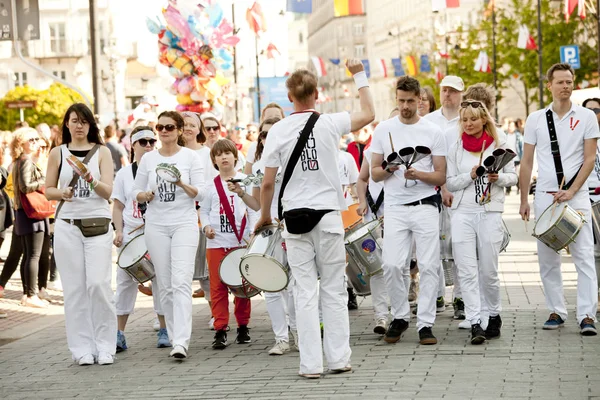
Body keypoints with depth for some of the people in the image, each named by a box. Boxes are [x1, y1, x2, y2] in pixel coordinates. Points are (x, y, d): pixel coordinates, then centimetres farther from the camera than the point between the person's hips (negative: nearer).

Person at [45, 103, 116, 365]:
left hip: (98, 224, -1)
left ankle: (105, 346, -2)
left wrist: (92, 180, -21)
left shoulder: (102, 152, 6)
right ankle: (82, 348, 4)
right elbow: (48, 190, 11)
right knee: (74, 287, -1)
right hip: (67, 224, 1)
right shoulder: (58, 153, 9)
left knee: (98, 283, -11)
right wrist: (62, 193, -10)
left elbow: (108, 191, -1)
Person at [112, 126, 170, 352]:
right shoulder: (124, 174, 9)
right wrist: (119, 231, -3)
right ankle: (120, 334, 4)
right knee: (125, 282, 0)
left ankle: (164, 330, 10)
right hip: (130, 234, 1)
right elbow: (118, 207, 11)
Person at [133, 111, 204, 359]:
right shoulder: (148, 159, 9)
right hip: (156, 225, 3)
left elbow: (200, 193, -2)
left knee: (181, 282, -15)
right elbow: (136, 193, 13)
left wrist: (182, 184, -20)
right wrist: (145, 195, -9)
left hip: (184, 224, -3)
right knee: (165, 285, 5)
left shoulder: (191, 157, 1)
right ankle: (174, 335, 14)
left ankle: (181, 341, -22)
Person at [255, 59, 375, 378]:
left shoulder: (278, 131, -3)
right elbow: (369, 114, 11)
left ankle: (311, 363, 1)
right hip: (328, 214, 0)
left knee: (305, 291, 2)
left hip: (295, 217, 0)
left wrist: (265, 216, 14)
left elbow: (268, 184, -1)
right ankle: (339, 358, 9)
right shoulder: (330, 124, -4)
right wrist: (359, 76, 19)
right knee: (334, 290, 8)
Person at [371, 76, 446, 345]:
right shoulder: (384, 130, 8)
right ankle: (400, 316, 13)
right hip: (395, 208, 1)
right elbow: (374, 173, 10)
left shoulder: (433, 132, 3)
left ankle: (425, 324, 4)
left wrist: (418, 175, -16)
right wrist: (388, 169, -12)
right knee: (392, 265, -8)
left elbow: (441, 177, 3)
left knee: (428, 266, -4)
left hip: (425, 206, -1)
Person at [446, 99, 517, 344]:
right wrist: (470, 176, -11)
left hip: (490, 213, -1)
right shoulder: (456, 148, 8)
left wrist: (498, 178, -13)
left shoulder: (499, 143, 4)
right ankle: (475, 323, -6)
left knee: (488, 271, 3)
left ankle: (494, 316, 24)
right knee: (467, 271, -6)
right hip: (462, 214, 1)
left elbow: (513, 176, 7)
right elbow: (450, 183, 6)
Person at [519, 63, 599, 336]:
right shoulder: (535, 119, 8)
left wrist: (571, 191, -11)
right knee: (547, 259, 5)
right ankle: (556, 311, 15)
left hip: (576, 196, -2)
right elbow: (527, 162, 10)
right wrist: (523, 200, 6)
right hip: (544, 197, 2)